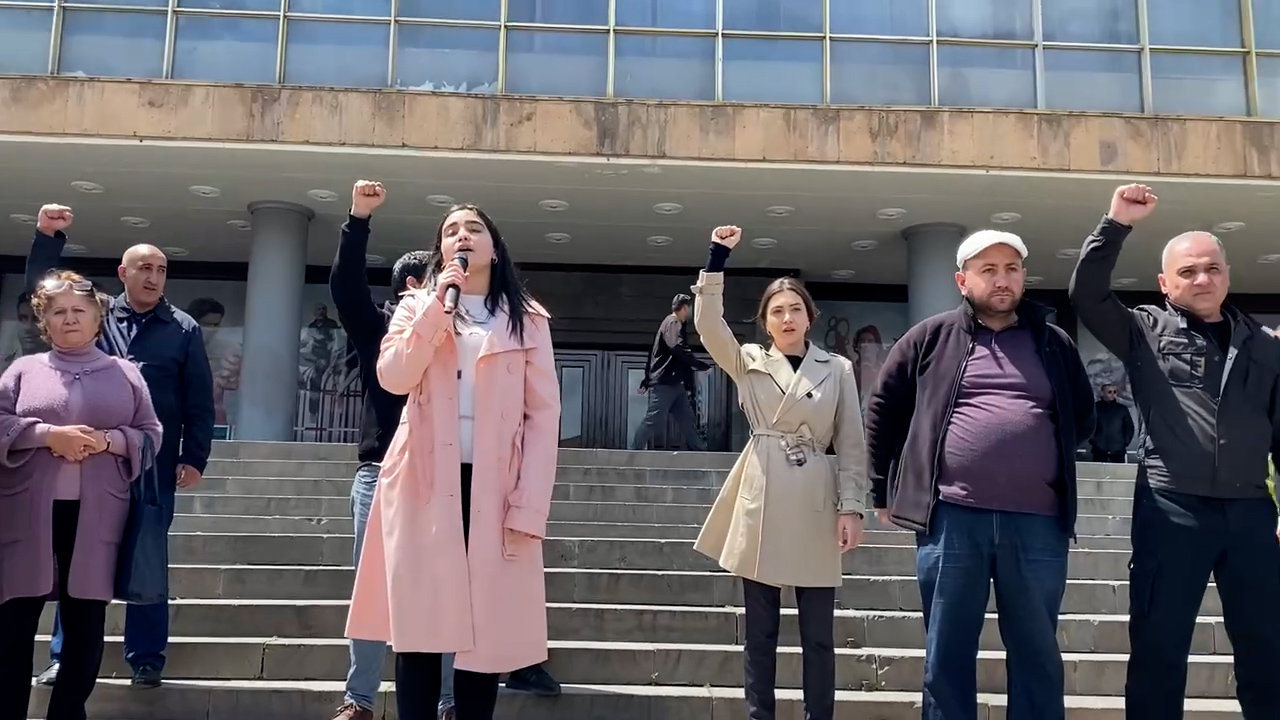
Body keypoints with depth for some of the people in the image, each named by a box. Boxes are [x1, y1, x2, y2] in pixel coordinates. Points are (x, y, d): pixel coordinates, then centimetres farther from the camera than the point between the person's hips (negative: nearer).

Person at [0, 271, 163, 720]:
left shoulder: (125, 373, 11)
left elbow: (151, 435, 7)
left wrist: (107, 440, -11)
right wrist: (47, 434, -13)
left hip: (95, 515, 0)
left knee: (87, 621, 4)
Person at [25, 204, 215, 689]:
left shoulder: (184, 329, 5)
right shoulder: (96, 315, 10)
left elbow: (199, 400, 2)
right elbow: (42, 289, 5)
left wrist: (194, 458, -4)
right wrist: (47, 236, -9)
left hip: (154, 463, -1)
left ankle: (146, 658, 12)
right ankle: (64, 655, 15)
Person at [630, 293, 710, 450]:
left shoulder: (673, 324, 23)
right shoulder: (673, 323, -7)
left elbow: (653, 353, 24)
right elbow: (679, 350, -22)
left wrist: (647, 380, 23)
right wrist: (703, 366, -16)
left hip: (674, 383, 10)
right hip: (664, 383, -10)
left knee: (687, 420, 8)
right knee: (653, 420, -10)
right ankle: (635, 451, -7)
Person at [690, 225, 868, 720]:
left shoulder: (838, 369, 7)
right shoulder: (747, 362, 8)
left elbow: (851, 445, 5)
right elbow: (708, 324, -8)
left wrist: (851, 506, -2)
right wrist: (717, 258, -14)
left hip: (815, 504, 0)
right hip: (760, 502, 0)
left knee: (818, 634, 5)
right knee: (760, 631, 7)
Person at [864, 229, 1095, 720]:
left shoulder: (1054, 343, 12)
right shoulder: (931, 338, 7)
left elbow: (1083, 417, 22)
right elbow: (883, 410, 11)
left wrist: (1045, 461, 12)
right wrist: (883, 491, 10)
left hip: (1038, 521, 2)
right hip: (951, 518, -1)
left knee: (1038, 657, 11)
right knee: (947, 657, 7)